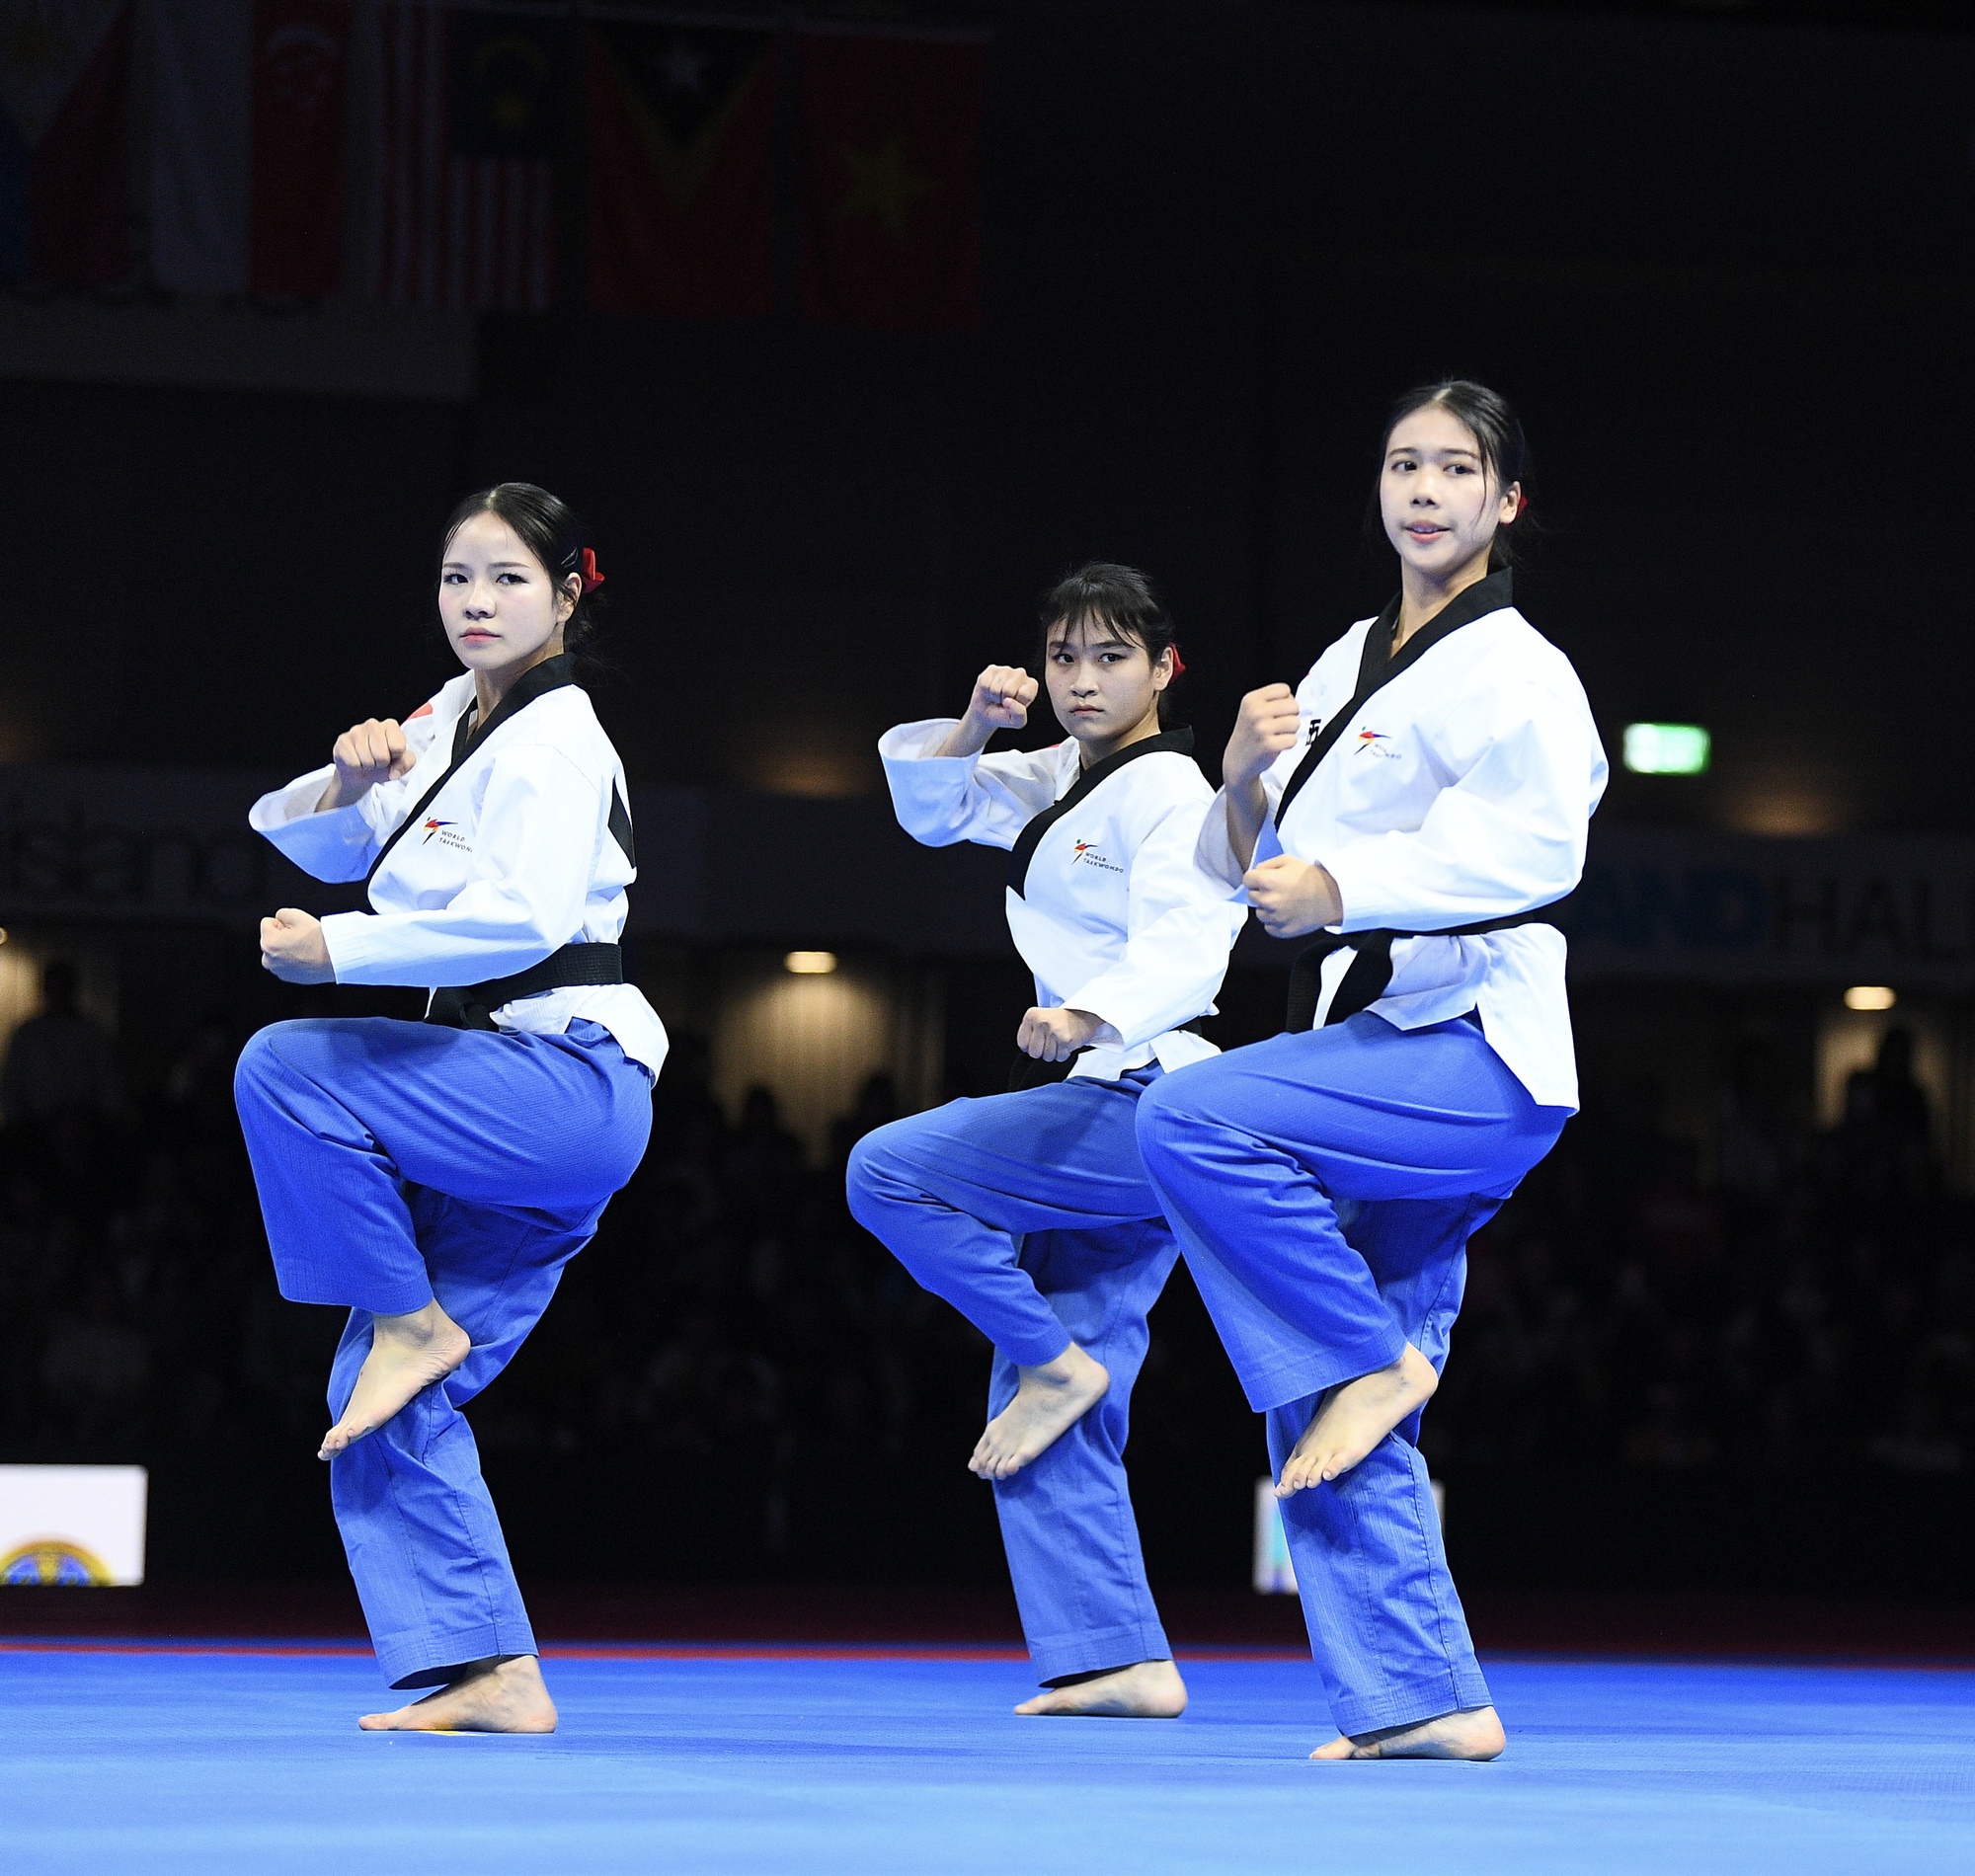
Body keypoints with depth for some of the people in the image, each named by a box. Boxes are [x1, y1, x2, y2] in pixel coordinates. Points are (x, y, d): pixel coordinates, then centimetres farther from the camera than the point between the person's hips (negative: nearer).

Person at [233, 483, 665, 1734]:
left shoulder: (557, 742, -11)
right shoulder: (454, 721, 16)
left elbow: (521, 918, -25)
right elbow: (324, 846, 23)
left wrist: (339, 950, -22)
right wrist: (347, 785, 1)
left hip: (570, 1080, -9)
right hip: (495, 1106, 9)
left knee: (286, 1071, -24)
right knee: (391, 1411, 2)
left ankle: (414, 1321, -10)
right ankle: (491, 1675, 2)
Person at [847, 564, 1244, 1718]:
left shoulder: (1171, 796, -11)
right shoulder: (1063, 782, 18)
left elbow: (1181, 947, -25)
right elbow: (932, 802, 27)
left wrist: (1086, 1018, -44)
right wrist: (975, 728, 5)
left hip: (1142, 1098, -9)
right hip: (1095, 1111, 9)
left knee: (889, 1172, -20)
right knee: (1058, 1430, 4)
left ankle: (1059, 1362, -8)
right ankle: (1123, 1659, 3)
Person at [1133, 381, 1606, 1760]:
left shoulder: (1512, 673, -8)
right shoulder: (1349, 666, 18)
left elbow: (1535, 844, -23)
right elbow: (1251, 872, 20)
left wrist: (1343, 887, -31)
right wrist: (1248, 780, -2)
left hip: (1471, 1052, -8)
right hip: (1378, 1056, 8)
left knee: (1194, 1123, -28)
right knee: (1332, 1435, 4)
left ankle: (1375, 1359, -14)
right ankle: (1424, 1700, 7)